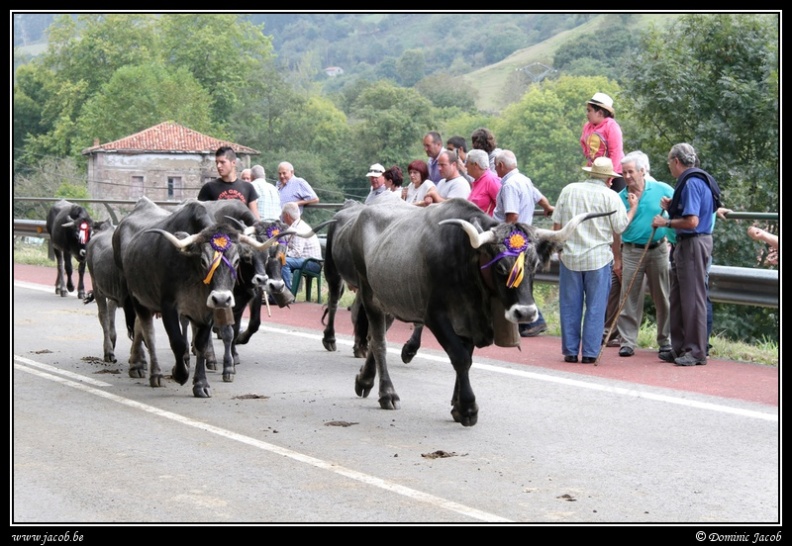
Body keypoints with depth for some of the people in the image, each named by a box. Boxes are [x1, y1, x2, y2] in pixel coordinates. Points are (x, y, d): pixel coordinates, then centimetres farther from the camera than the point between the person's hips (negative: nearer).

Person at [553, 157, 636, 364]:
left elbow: (557, 224, 5)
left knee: (570, 306, 8)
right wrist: (633, 207, 12)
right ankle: (590, 353, 3)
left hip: (569, 256, 2)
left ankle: (570, 351, 11)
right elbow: (620, 227, -3)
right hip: (598, 258, -2)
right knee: (595, 308, 4)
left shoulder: (569, 190, 4)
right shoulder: (610, 197, -5)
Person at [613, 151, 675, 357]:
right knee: (629, 298, -2)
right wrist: (617, 259, 3)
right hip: (632, 252, 0)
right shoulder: (620, 198, 1)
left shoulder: (662, 190, -2)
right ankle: (628, 341, 3)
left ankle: (666, 340, 17)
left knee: (663, 299, 7)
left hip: (658, 250, 0)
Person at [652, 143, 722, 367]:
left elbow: (692, 221, -24)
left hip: (694, 245, -11)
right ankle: (680, 348, 22)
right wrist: (672, 208, 11)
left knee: (693, 298, -5)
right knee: (678, 298, 15)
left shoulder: (692, 183, -18)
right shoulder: (694, 180, 15)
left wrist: (666, 222, -12)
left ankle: (696, 352, 0)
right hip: (685, 245, 11)